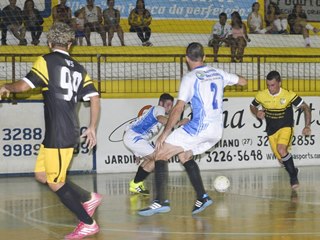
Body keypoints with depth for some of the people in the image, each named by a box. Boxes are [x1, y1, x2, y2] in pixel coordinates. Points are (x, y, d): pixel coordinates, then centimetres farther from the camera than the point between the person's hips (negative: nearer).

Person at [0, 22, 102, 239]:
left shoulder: (46, 61, -5)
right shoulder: (78, 68, 14)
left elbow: (24, 85, -12)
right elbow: (94, 98, 8)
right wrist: (92, 128, 15)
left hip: (58, 135, -8)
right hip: (70, 132, 8)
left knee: (55, 183, 1)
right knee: (42, 174, 19)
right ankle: (89, 198, 21)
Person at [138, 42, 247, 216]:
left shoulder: (190, 78, -5)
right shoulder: (218, 73, 13)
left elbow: (179, 108, -12)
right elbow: (243, 81, 29)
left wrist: (164, 133, -10)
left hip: (199, 128, -8)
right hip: (217, 131, 8)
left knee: (160, 153, -3)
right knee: (184, 156, 25)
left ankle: (161, 201, -17)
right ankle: (202, 197, 16)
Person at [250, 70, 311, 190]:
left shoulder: (289, 95, -18)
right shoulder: (261, 95, -10)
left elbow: (306, 108, -9)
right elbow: (252, 106, 11)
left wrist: (307, 126, -18)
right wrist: (257, 113, -12)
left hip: (286, 127, -4)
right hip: (271, 130, 4)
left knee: (281, 150, -30)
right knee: (281, 159, 6)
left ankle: (293, 175, -10)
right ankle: (293, 171, 39)